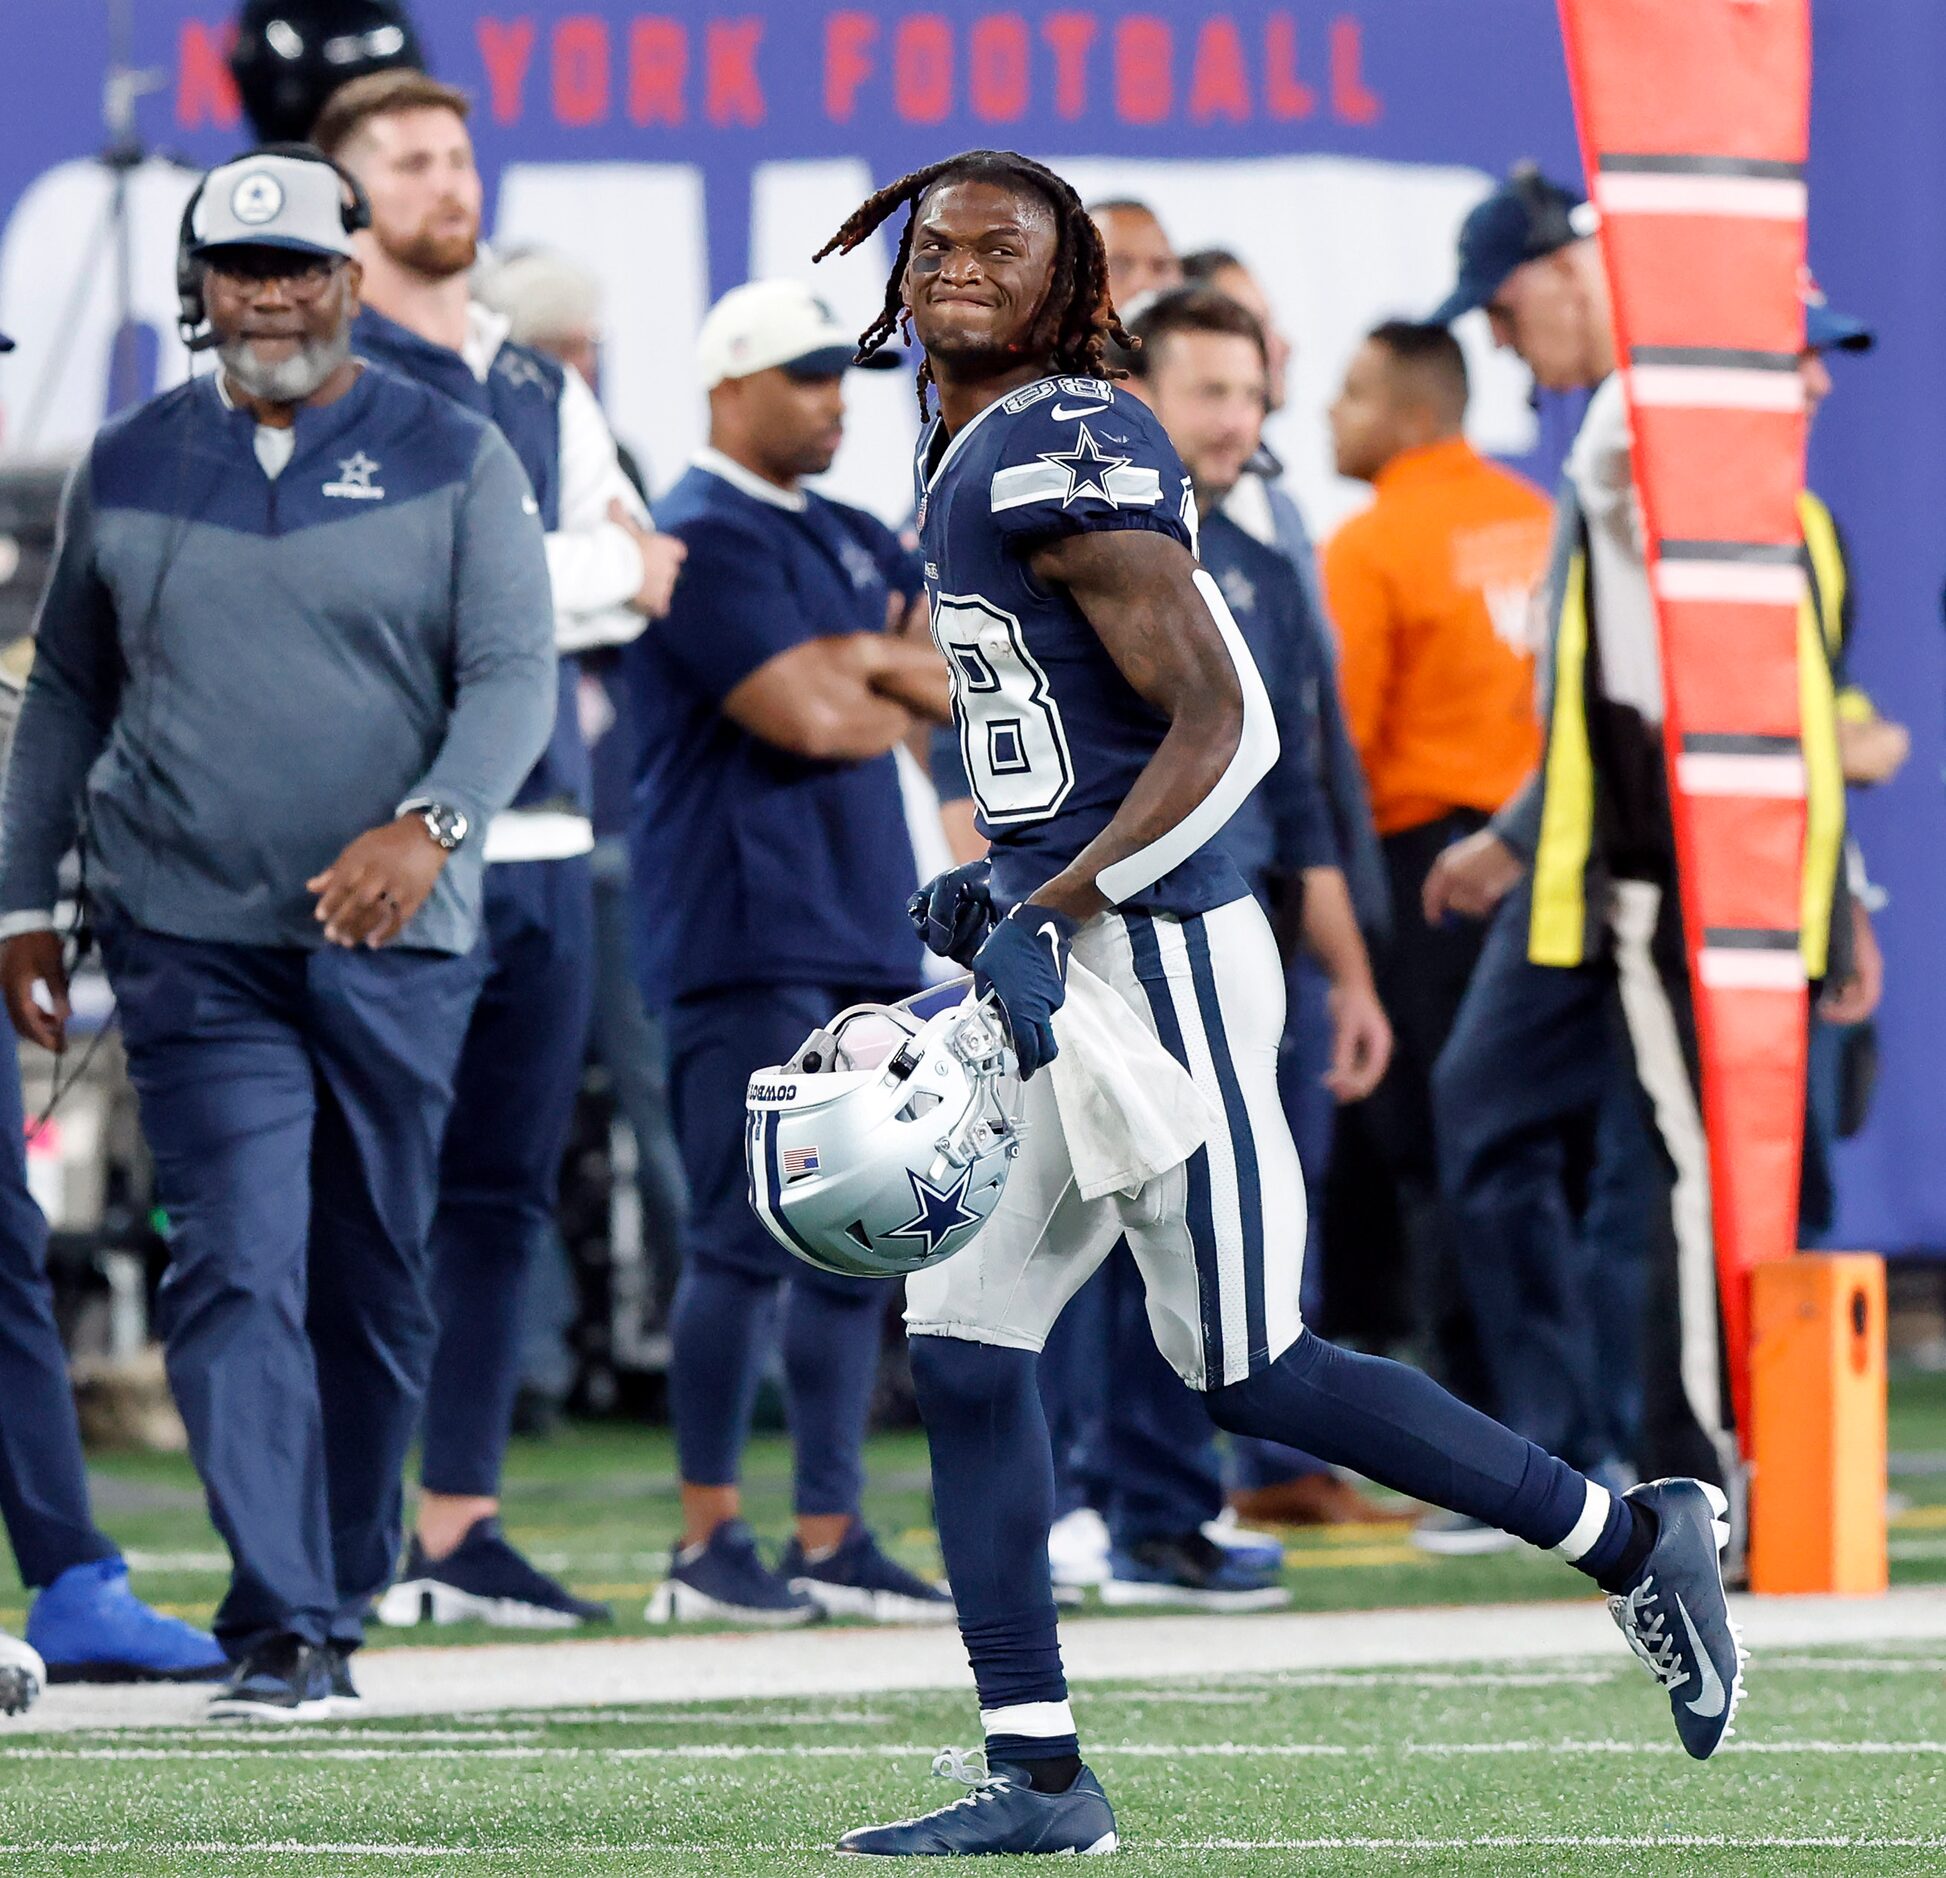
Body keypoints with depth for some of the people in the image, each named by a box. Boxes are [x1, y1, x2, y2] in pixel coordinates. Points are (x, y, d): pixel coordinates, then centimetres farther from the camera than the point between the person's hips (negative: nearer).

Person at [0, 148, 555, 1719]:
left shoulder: (453, 460, 2)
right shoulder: (129, 469, 9)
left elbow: (515, 674, -7)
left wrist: (430, 824, -24)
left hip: (397, 943, 0)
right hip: (193, 941, 0)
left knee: (374, 1285, 8)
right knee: (241, 1270, -12)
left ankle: (337, 1606, 22)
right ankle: (279, 1630, -17)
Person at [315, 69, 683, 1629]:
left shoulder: (545, 389, 19)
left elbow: (631, 585, 11)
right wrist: (588, 571, -2)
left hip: (544, 837, 7)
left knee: (504, 1193, 7)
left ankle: (459, 1529, 12)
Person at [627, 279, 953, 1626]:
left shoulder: (856, 544, 19)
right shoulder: (705, 539, -9)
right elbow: (808, 720, -19)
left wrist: (863, 660, -8)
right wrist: (911, 696, 1)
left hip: (863, 937, 9)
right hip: (748, 943, -9)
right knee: (749, 1240, -10)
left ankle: (832, 1539, 12)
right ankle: (710, 1542, -5)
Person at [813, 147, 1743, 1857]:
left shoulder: (1062, 452, -15)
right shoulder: (975, 454, 15)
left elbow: (1223, 726, -20)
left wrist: (1045, 917, -22)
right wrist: (999, 895, 19)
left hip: (1155, 956, -10)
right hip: (1069, 962, 10)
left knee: (1252, 1371, -4)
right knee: (964, 1350, 4)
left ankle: (1636, 1540, 10)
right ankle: (1036, 1779, 6)